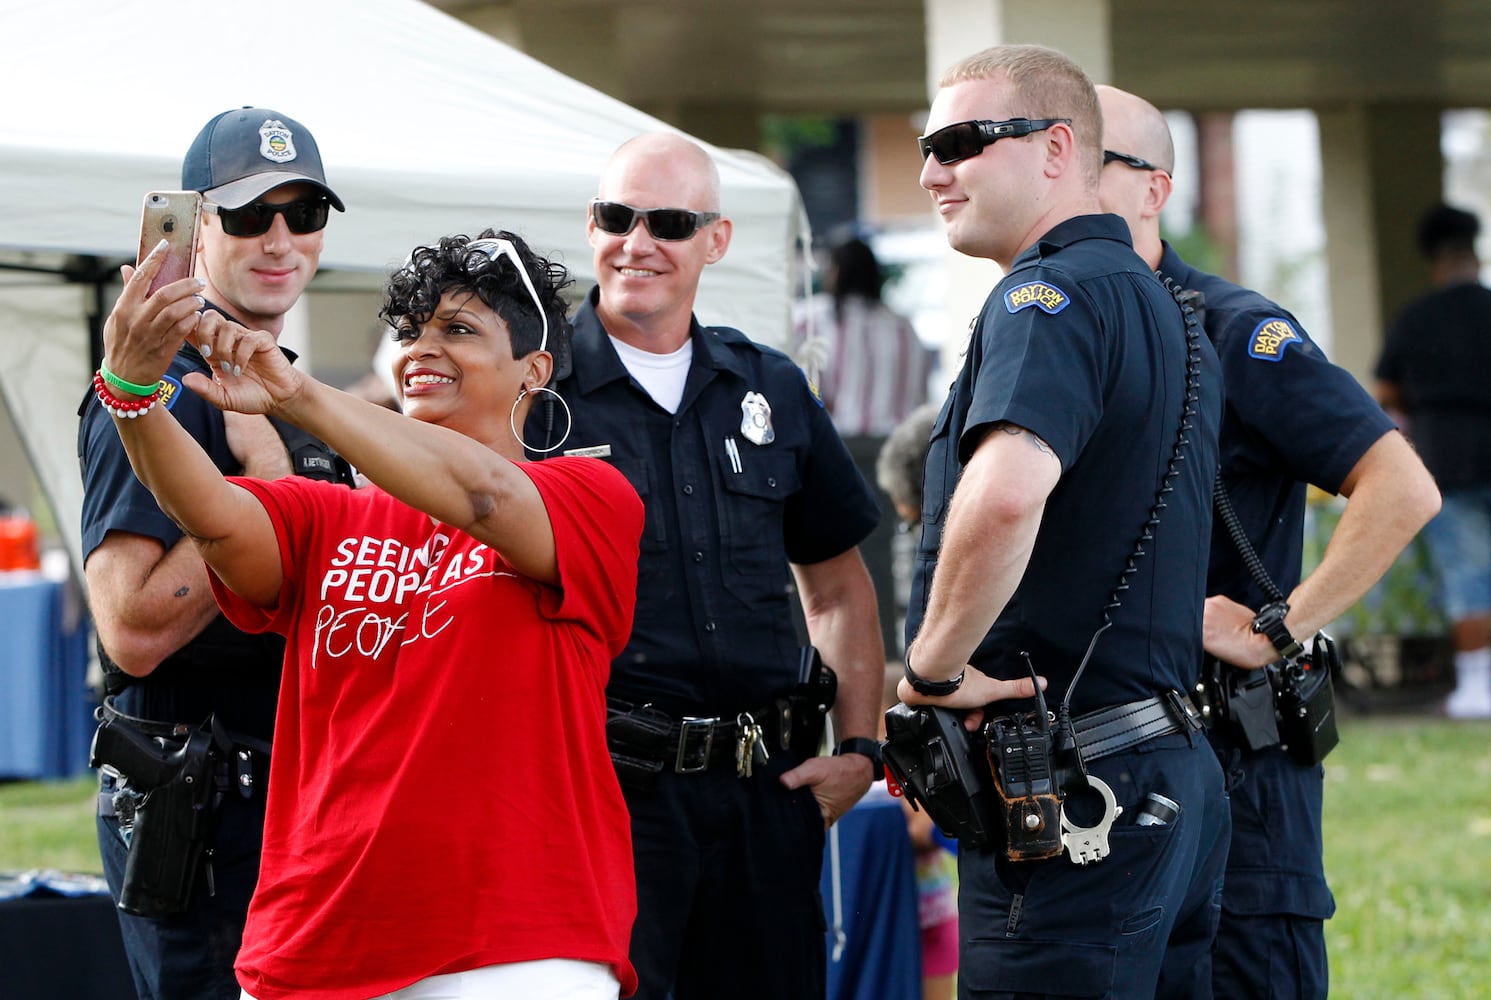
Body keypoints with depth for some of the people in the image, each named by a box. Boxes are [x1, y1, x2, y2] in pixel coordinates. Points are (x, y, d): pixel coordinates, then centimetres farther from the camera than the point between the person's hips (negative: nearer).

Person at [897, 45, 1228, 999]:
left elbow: (1006, 492, -33)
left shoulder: (1051, 294, -13)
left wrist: (934, 665, -20)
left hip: (1069, 789, -10)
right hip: (1175, 765, 10)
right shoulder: (1163, 307, 19)